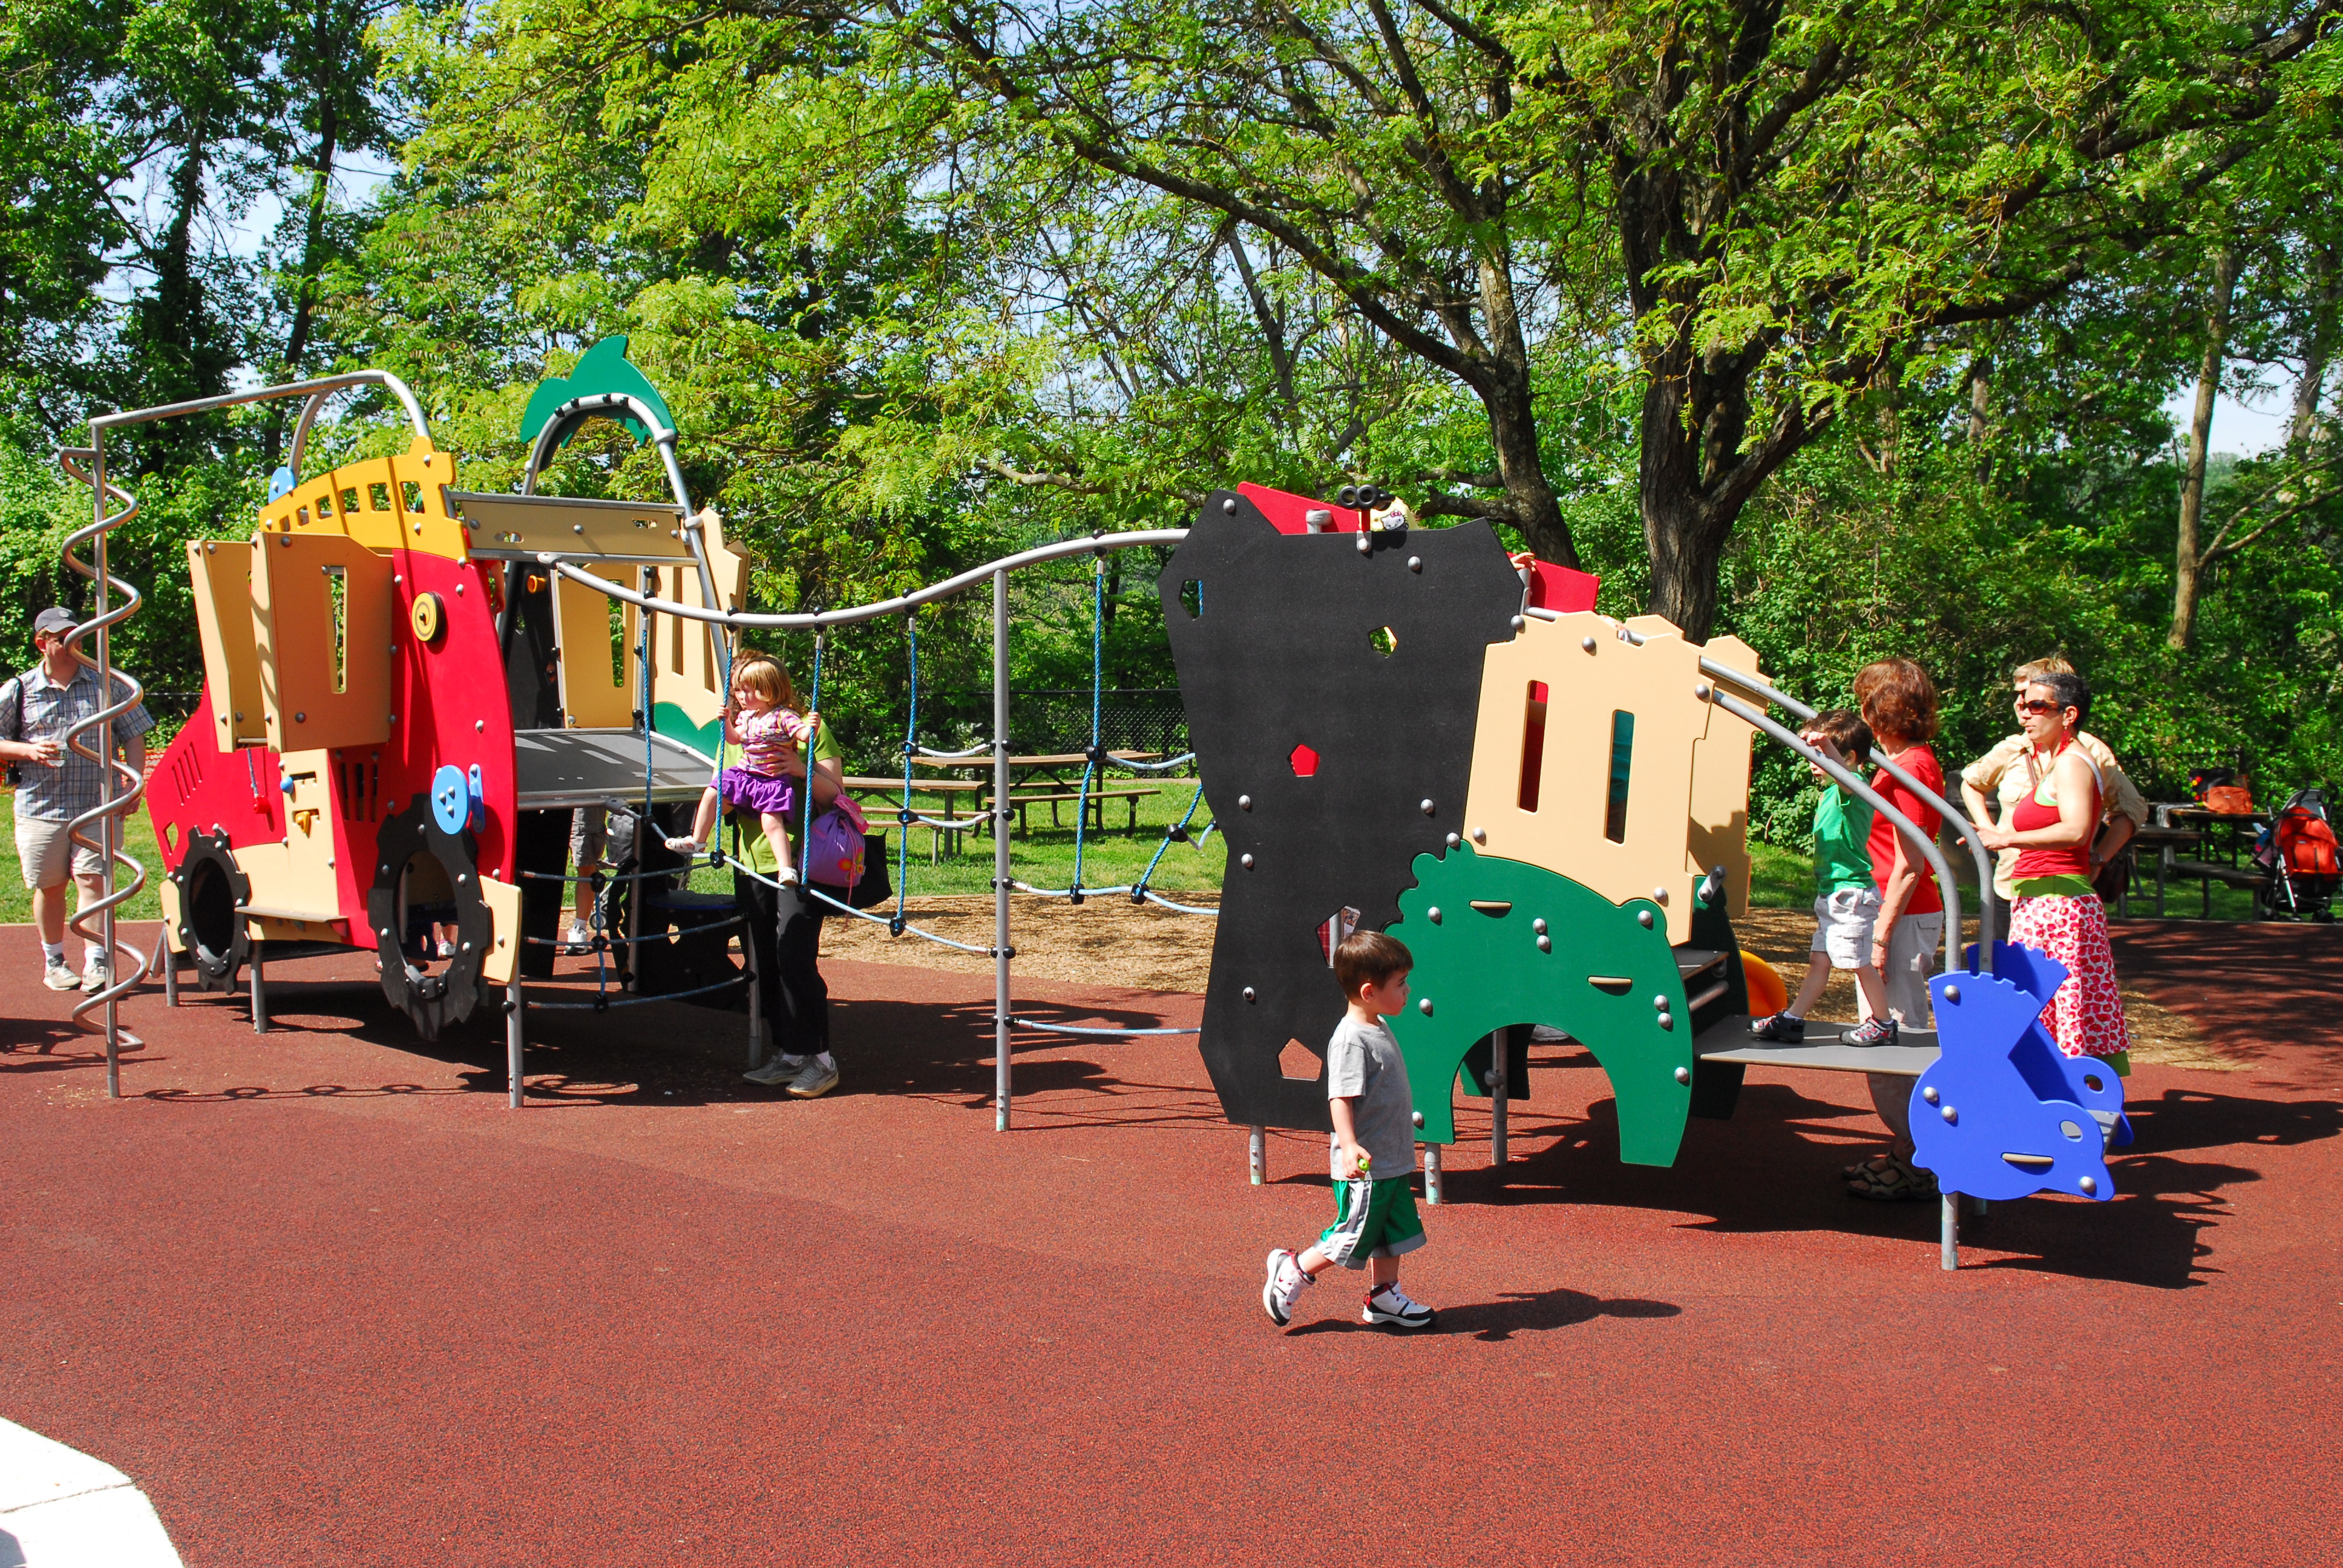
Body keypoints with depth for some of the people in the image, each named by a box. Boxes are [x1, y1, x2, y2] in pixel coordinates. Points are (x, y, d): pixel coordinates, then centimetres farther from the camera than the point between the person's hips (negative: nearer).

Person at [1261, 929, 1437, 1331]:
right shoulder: (1350, 1039, -21)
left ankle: (1384, 1297, 29)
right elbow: (1340, 1098, -27)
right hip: (1364, 1166, -10)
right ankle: (1291, 1273, 14)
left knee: (1393, 1233, 16)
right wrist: (1350, 1146, -38)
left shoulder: (1379, 1029, 10)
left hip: (1393, 1162, 10)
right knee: (1353, 1237, -1)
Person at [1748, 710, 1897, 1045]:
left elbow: (1844, 772, -41)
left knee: (1860, 963, -1)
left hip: (1850, 894, -10)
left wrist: (1826, 746, -57)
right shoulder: (1830, 794, 14)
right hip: (1831, 894, 10)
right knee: (1819, 960, 13)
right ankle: (1792, 1019, 15)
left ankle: (1883, 1025, 13)